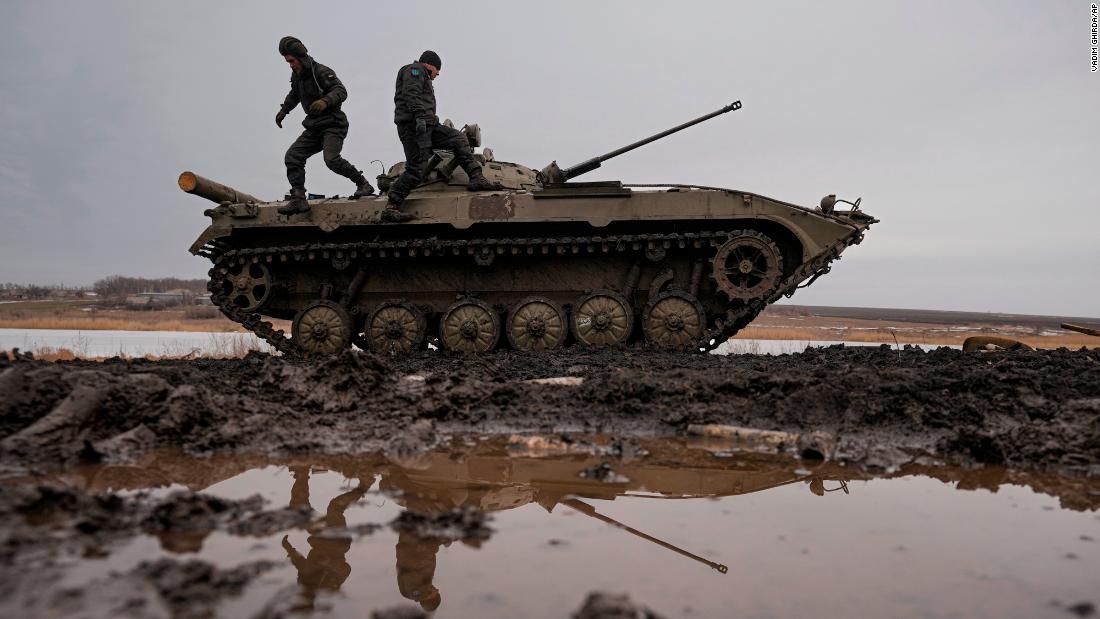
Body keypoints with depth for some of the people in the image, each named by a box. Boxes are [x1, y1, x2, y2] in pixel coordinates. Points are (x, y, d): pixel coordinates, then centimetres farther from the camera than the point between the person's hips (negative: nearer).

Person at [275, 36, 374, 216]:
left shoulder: (322, 72, -13)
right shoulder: (296, 75, 12)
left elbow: (341, 91, -27)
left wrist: (325, 101, -43)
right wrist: (283, 110, 31)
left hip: (333, 124, -8)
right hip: (314, 127, 8)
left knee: (331, 159, -29)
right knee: (292, 156, -5)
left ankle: (363, 184, -11)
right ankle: (298, 200, -7)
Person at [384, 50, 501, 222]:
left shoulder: (423, 77, 32)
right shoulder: (415, 70, 3)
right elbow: (411, 95, -14)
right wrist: (419, 116, -25)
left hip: (426, 125, 10)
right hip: (413, 125, -10)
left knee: (458, 138, 7)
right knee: (417, 169, -16)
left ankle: (477, 179, -1)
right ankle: (390, 208, -14)